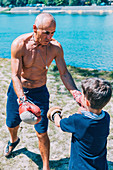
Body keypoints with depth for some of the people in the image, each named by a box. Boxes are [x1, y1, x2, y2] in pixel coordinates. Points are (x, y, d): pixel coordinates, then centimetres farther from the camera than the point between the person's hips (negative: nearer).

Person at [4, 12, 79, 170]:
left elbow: (64, 73, -11)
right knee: (12, 124, 20)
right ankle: (14, 140, 58)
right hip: (18, 89, 1)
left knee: (42, 133, -2)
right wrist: (22, 99, -40)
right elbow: (15, 75, -25)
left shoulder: (55, 47, -18)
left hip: (39, 92, 0)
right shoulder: (19, 44, -24)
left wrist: (76, 94, -25)